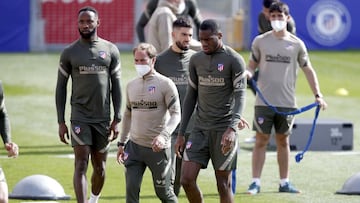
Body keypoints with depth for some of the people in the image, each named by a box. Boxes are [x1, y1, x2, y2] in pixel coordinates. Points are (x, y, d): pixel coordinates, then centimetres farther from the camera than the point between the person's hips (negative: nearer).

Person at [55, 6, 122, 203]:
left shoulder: (111, 50, 4)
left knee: (100, 167, 11)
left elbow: (116, 86, 6)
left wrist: (117, 119, 1)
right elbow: (61, 87, 3)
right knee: (81, 165, -11)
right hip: (80, 118, -2)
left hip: (103, 118, 2)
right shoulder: (69, 52, 0)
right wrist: (61, 122, -2)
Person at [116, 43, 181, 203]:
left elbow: (175, 114, -12)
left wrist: (163, 135, -28)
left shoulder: (165, 84, -7)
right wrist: (122, 143, 18)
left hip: (158, 148, -4)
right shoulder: (131, 85, 10)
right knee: (131, 188, -9)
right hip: (134, 146, 4)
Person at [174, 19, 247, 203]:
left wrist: (232, 128, -27)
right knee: (186, 179, -7)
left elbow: (240, 96, -13)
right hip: (200, 129, 5)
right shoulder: (196, 60, 10)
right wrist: (181, 134, 12)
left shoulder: (234, 60, -6)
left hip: (224, 130, -5)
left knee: (223, 184, 0)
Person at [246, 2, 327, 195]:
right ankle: (255, 182, 1)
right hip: (264, 100, -1)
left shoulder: (296, 44, 4)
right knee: (261, 140, -1)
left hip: (287, 101, 1)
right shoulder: (260, 41, 1)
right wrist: (248, 73, -17)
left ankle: (284, 182, 15)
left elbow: (308, 70, 9)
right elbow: (252, 66, 7)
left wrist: (317, 95, 2)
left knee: (283, 141, 9)